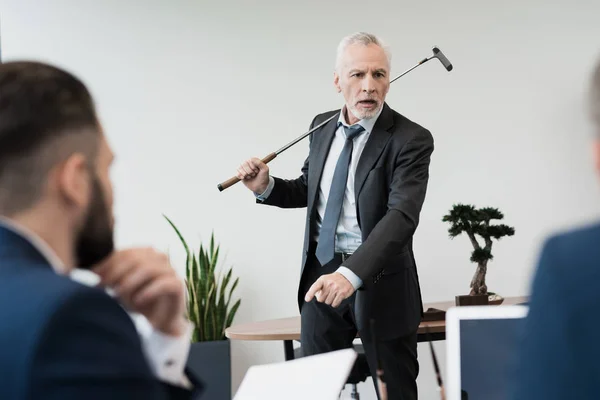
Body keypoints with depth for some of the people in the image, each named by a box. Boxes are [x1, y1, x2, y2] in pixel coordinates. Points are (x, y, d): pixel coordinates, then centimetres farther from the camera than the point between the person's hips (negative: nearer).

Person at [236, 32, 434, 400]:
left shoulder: (410, 139, -15)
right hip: (322, 274, 5)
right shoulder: (322, 126, 5)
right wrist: (267, 187, -1)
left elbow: (402, 215, -27)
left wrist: (352, 273, -40)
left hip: (379, 281, -5)